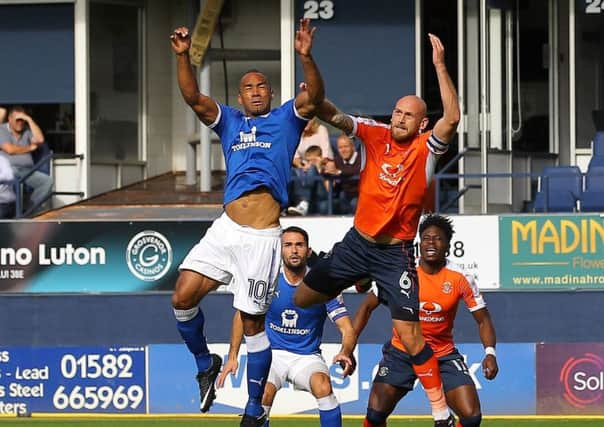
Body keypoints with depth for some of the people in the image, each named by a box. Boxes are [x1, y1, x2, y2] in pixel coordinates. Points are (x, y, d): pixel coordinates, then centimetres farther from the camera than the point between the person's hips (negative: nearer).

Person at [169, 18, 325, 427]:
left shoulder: (286, 118, 10)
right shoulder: (230, 121, 18)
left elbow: (315, 96, -9)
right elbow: (193, 97, 4)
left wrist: (306, 56, -26)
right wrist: (183, 56, -12)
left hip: (263, 238, -4)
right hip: (226, 229, 4)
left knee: (253, 322, 0)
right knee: (183, 296, -9)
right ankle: (206, 364, 16)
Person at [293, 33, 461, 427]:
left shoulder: (426, 149, -9)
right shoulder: (376, 135, 0)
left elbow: (452, 118, -25)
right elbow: (337, 118, -10)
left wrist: (440, 65, -29)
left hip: (395, 253, -4)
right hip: (357, 243, 4)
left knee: (410, 335, -11)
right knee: (300, 299, 9)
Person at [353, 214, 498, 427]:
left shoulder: (461, 279, -11)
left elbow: (483, 320, -3)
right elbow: (367, 306, -2)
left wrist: (490, 352, -21)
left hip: (444, 355, 0)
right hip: (401, 352, 0)